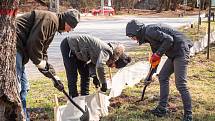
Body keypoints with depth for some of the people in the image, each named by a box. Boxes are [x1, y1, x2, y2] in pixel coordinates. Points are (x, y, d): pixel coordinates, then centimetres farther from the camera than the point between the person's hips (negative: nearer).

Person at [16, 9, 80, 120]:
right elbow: (34, 41, -20)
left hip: (18, 49, 11)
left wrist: (51, 73, 20)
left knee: (23, 87, 15)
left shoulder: (54, 26, 23)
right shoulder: (50, 19, -10)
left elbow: (43, 51, 25)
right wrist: (39, 62, -8)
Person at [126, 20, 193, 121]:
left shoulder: (150, 31, -16)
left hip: (180, 51, -11)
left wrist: (157, 54, -17)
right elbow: (156, 48, 26)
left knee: (180, 84, -10)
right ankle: (162, 109, 20)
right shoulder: (147, 34, 16)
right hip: (173, 53, 11)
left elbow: (169, 39, -25)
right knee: (163, 77, 14)